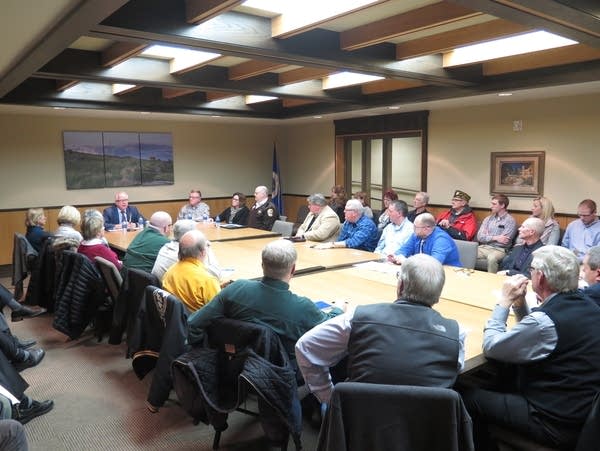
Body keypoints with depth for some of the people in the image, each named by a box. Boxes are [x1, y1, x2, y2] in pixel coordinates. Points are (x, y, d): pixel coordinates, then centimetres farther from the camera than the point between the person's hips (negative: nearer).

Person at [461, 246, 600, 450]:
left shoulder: (545, 321, -28)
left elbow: (491, 347, -15)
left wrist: (505, 301, -9)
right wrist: (519, 303, 1)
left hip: (558, 425, -9)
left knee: (467, 396, 0)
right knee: (501, 380, 23)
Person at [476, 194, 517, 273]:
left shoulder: (510, 221, -1)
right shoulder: (488, 219, 15)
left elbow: (503, 241, -11)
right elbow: (479, 237, 4)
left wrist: (487, 236, -1)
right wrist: (495, 238, -9)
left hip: (499, 250, -4)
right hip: (484, 247, 4)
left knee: (492, 258, -38)